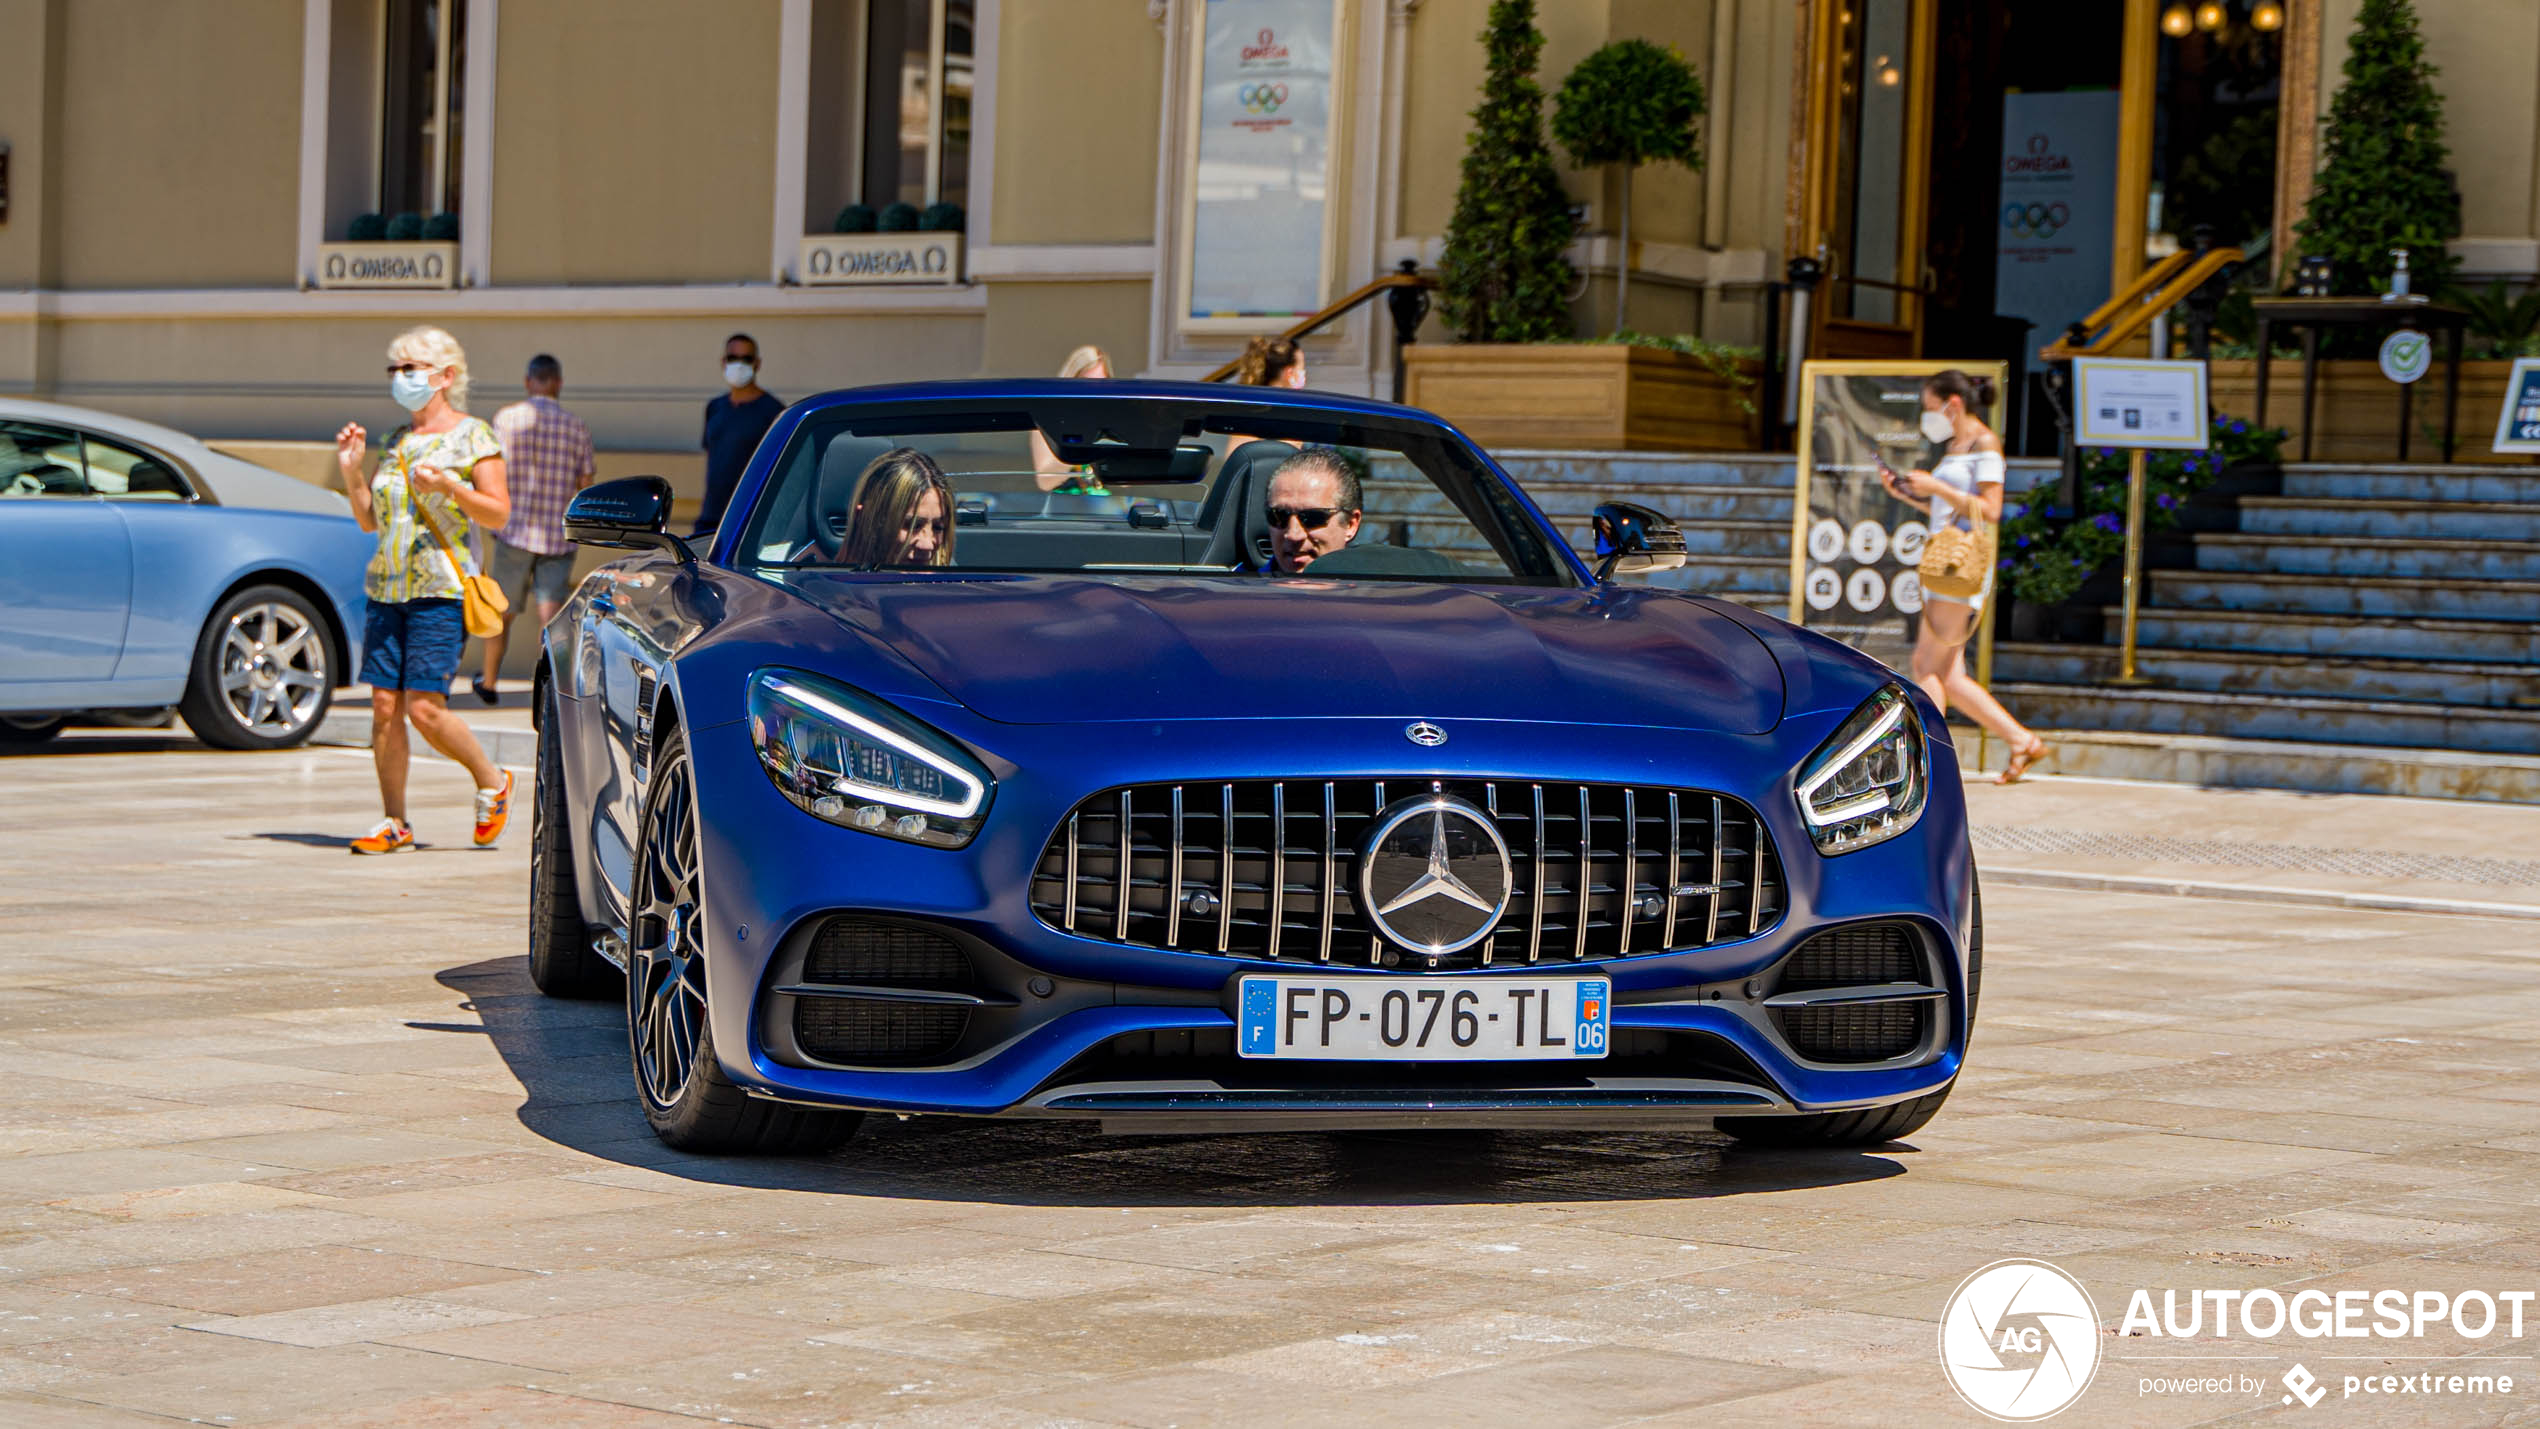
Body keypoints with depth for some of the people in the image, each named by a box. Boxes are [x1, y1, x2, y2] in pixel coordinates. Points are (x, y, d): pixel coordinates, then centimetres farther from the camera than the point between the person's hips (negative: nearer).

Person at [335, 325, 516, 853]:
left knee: (424, 708, -13)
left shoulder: (472, 436, 0)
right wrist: (351, 470, 6)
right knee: (384, 705, -1)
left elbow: (498, 513, -6)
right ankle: (393, 823, 6)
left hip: (441, 590, -6)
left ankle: (492, 781, 10)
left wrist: (449, 486, -20)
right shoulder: (396, 441, 17)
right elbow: (370, 519, 20)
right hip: (387, 587, 6)